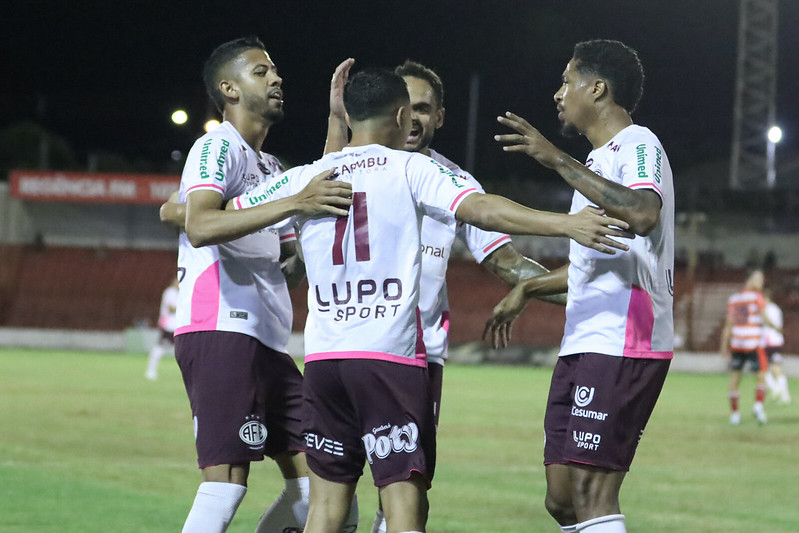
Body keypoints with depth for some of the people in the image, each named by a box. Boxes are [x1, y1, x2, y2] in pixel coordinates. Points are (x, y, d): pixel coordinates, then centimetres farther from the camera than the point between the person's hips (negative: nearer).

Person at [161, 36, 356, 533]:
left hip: (266, 343, 10)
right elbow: (199, 228, -22)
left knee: (316, 478, 5)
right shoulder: (218, 147, -4)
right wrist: (294, 202, -30)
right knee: (227, 481, -18)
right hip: (222, 332, -10)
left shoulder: (272, 169, 26)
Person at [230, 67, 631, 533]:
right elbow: (481, 209, -14)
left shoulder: (305, 178, 11)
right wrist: (567, 224, -20)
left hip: (323, 355, 4)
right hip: (391, 355, -4)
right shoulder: (410, 169, 0)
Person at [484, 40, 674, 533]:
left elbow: (643, 215, -31)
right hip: (583, 346, 10)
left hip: (622, 348, -10)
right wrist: (527, 290, 43)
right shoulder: (599, 159, 23)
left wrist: (559, 162, -30)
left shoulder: (638, 146, -8)